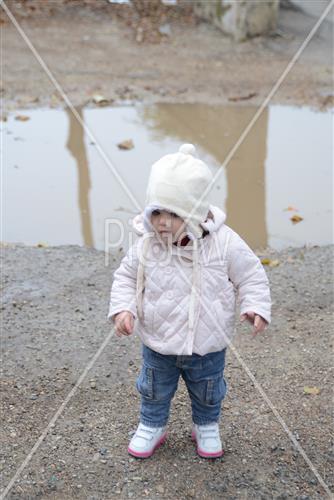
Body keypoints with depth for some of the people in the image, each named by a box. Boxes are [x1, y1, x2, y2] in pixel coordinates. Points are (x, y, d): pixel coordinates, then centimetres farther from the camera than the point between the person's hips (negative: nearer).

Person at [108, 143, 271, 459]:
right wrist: (123, 309, -18)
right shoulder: (146, 244, -17)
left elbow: (251, 275, -9)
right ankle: (152, 426, 49)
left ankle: (206, 427, 52)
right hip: (157, 344, 1)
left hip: (207, 346, 0)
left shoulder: (224, 243, -22)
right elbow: (126, 277, -3)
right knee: (154, 390, 23)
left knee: (207, 392, 24)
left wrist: (256, 307, -23)